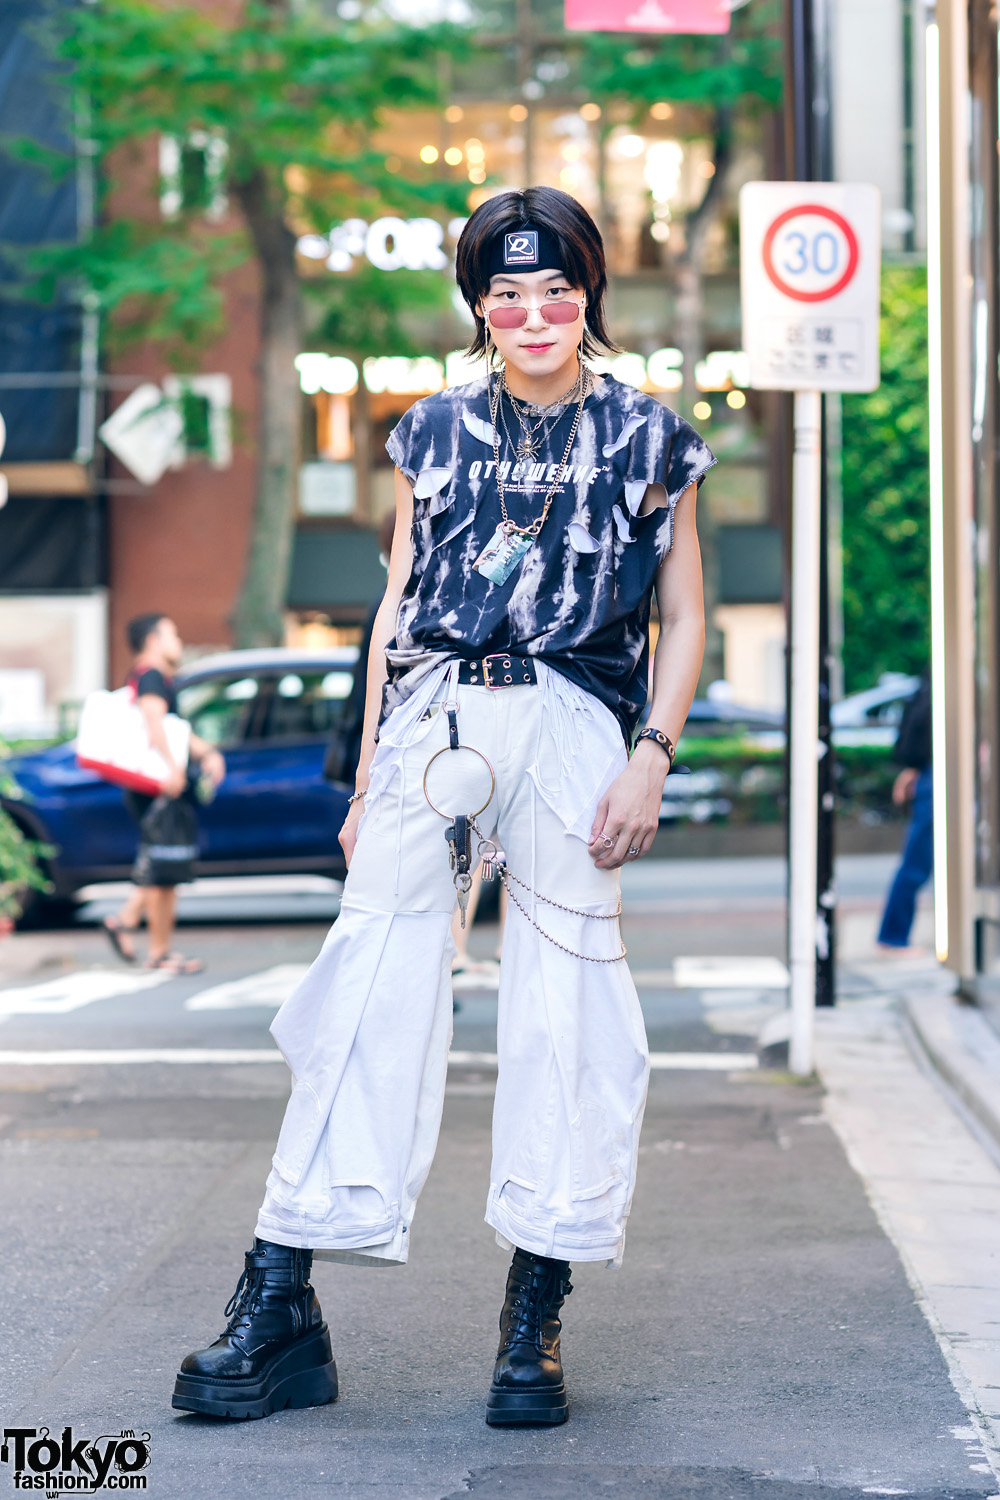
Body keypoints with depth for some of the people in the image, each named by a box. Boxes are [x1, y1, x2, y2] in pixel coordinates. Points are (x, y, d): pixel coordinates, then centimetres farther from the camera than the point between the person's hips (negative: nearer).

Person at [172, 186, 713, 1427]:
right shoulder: (436, 432, 16)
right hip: (433, 718, 1)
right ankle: (279, 1306, -9)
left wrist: (652, 758, -3)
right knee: (372, 983, -8)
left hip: (573, 728, -1)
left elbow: (684, 620, 11)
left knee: (562, 1010, -4)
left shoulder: (645, 441, 11)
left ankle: (535, 1323, 3)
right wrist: (369, 775, 12)